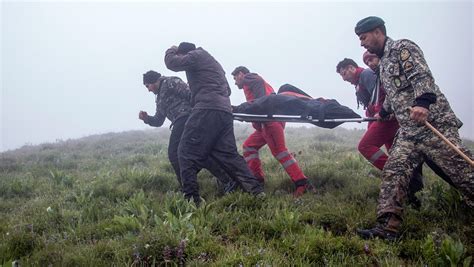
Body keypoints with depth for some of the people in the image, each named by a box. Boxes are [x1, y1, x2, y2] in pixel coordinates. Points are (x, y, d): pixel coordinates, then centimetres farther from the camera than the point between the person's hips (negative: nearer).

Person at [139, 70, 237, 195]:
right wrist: (147, 118, 10)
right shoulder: (159, 98, 33)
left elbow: (189, 93, -9)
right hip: (181, 122, 9)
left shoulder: (169, 82, 4)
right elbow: (158, 121, 29)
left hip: (185, 117, -9)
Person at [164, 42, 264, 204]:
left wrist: (172, 51, 22)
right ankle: (256, 190, -3)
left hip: (207, 109, -8)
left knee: (187, 153, -5)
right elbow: (227, 90, 36)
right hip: (225, 112, 9)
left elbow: (172, 62, 0)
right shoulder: (213, 62, 34)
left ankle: (191, 198, -13)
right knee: (229, 155, 7)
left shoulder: (196, 55, 8)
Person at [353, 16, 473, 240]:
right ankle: (387, 228, -9)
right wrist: (383, 113, 49)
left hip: (433, 123, -8)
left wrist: (422, 102, -36)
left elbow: (422, 76, -20)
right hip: (407, 131, 9)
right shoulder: (383, 63, 22)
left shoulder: (402, 48, -5)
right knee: (393, 172, -5)